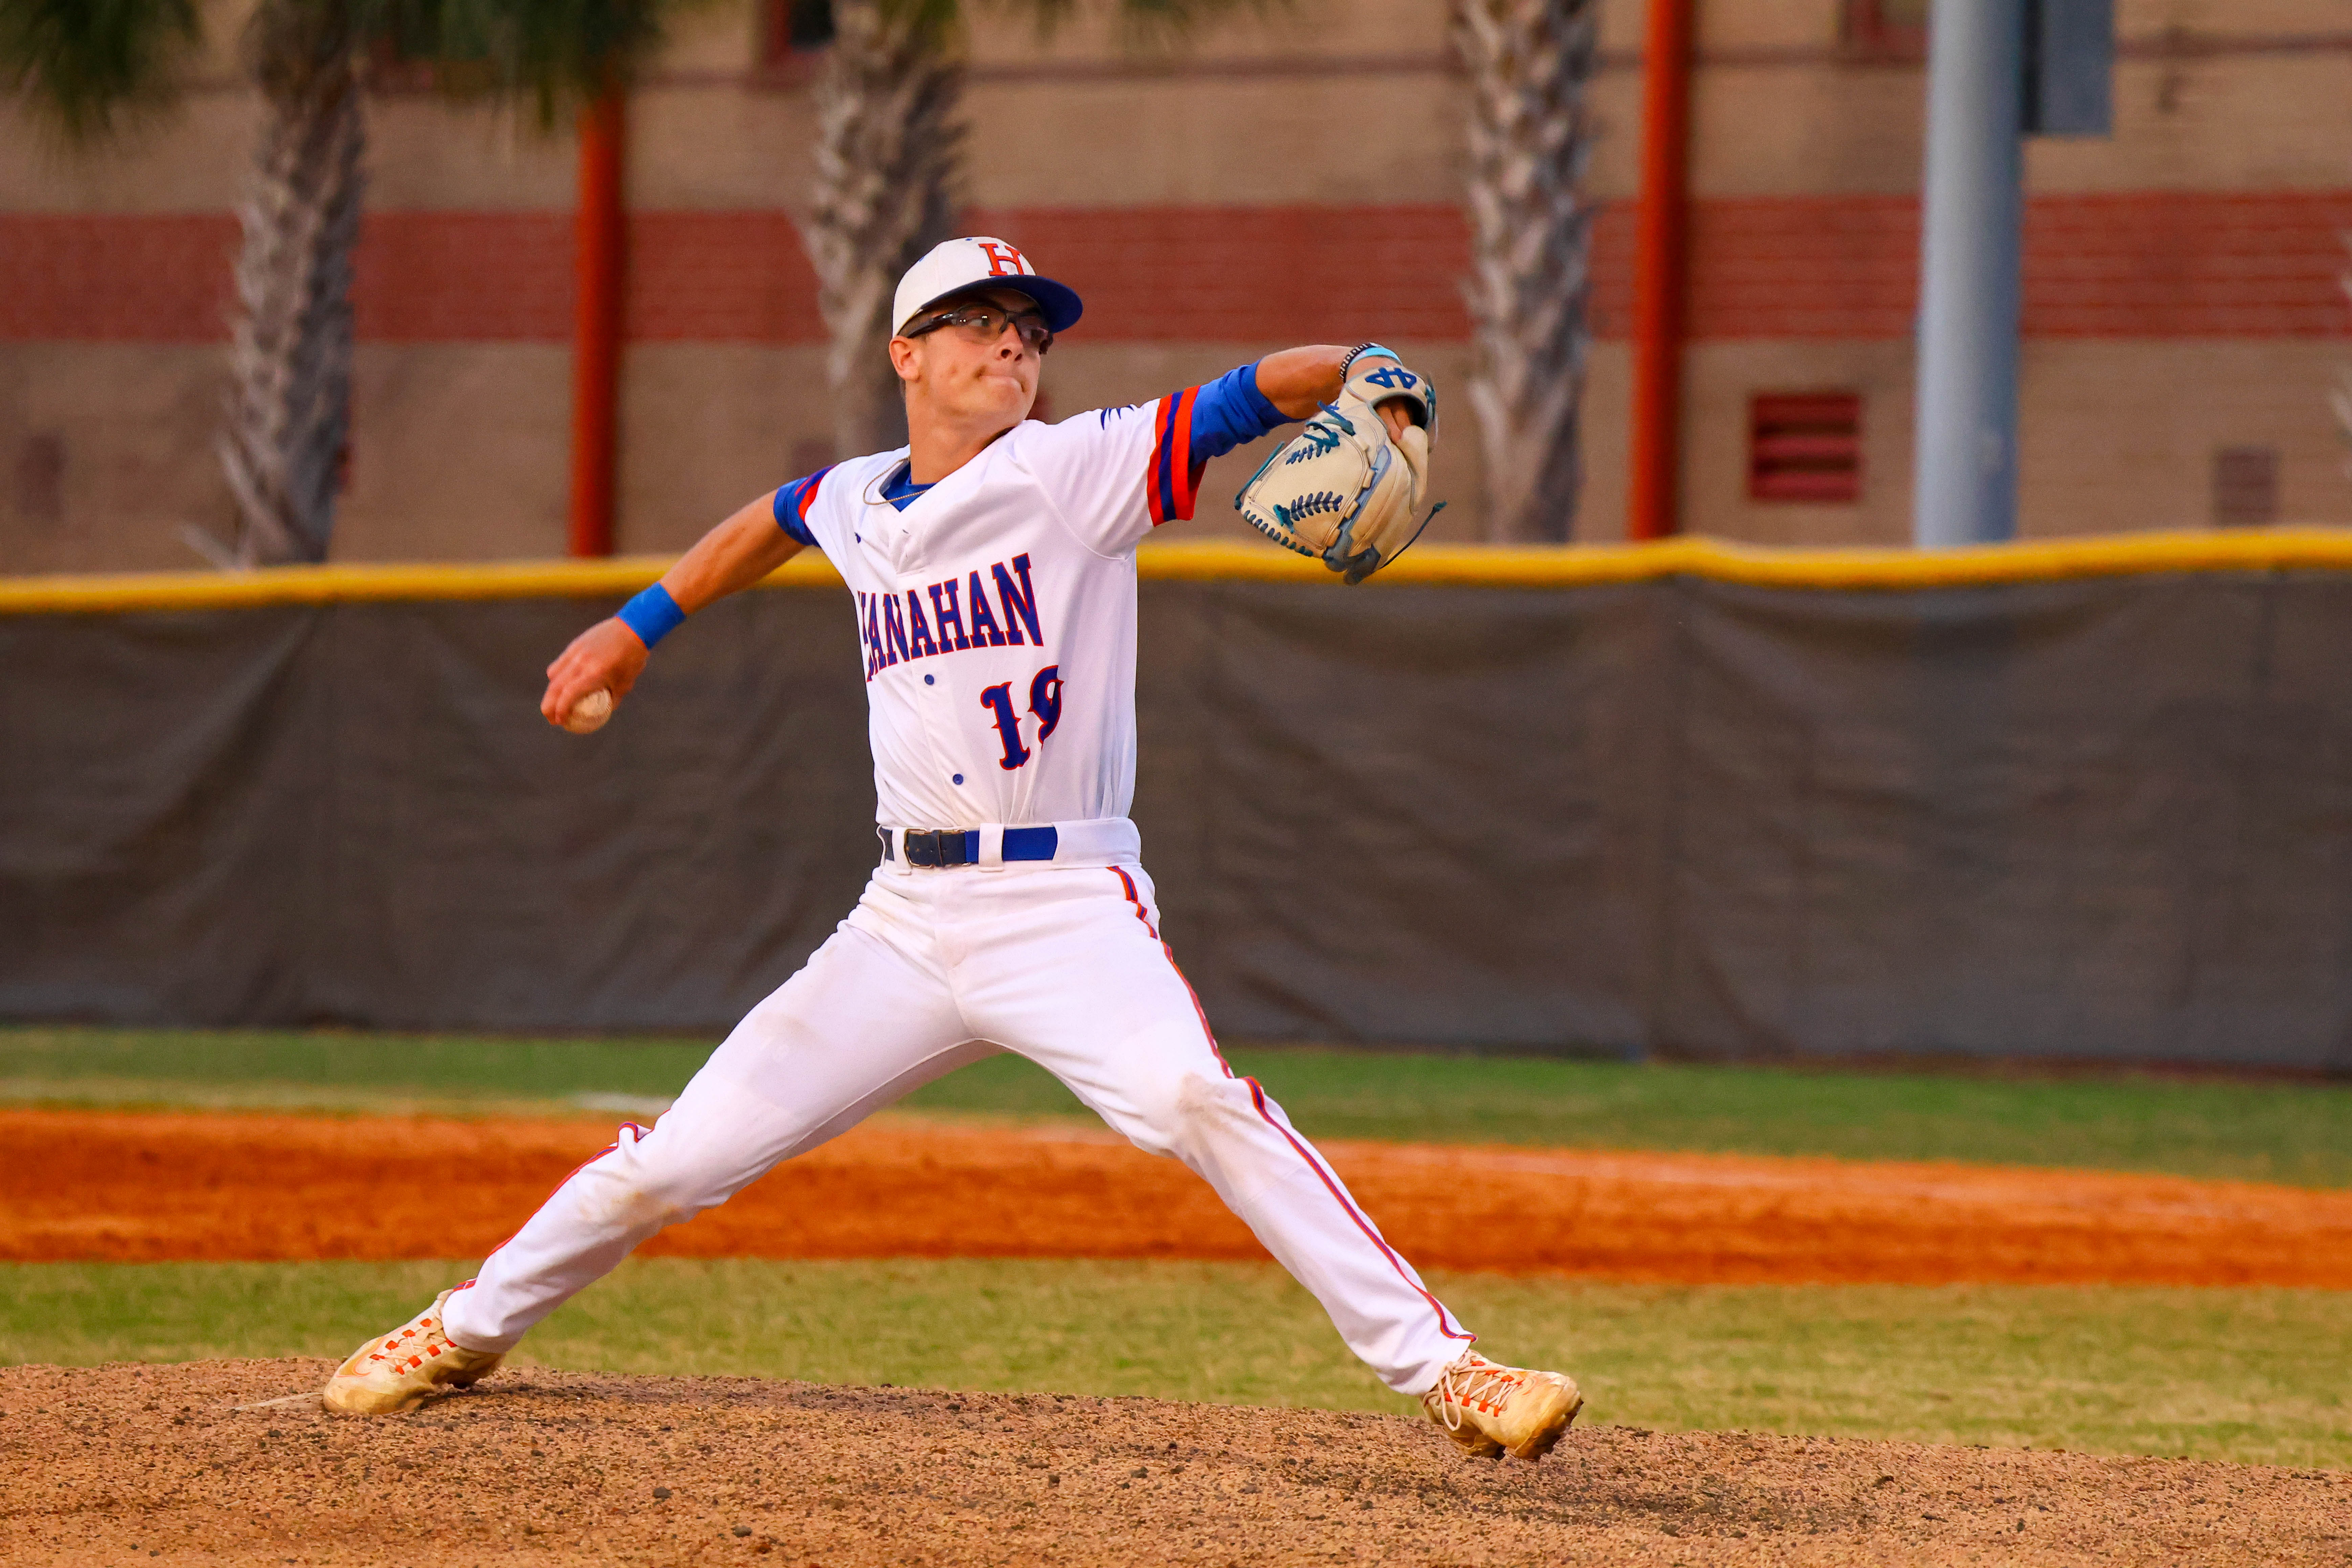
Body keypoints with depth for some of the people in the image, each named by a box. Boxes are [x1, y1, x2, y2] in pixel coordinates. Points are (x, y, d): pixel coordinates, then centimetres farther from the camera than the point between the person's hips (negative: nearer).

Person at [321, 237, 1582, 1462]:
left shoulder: (1076, 472, -5)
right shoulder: (857, 503, 11)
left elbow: (1250, 398, -18)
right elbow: (774, 523, 35)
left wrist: (1368, 379, -36)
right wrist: (639, 626, 39)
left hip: (1065, 912, -5)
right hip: (907, 924, 5)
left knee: (1186, 1095, -32)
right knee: (675, 1161, 6)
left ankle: (1435, 1367, -30)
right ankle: (472, 1328, 31)